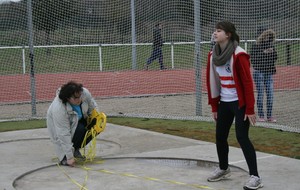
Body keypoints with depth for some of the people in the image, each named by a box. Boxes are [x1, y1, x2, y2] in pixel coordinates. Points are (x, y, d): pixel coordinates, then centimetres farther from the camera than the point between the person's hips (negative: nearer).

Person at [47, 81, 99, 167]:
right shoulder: (59, 109, -39)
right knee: (81, 129, -31)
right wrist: (69, 157, -35)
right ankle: (63, 155, -13)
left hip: (78, 120, 6)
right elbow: (64, 134, -37)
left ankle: (76, 148, 2)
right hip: (58, 125, -6)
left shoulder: (85, 93, -26)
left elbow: (93, 107, -4)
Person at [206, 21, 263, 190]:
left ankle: (255, 176, -4)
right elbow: (212, 81, 11)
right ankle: (223, 169, 34)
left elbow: (248, 83, -17)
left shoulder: (238, 55, -17)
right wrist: (214, 106, 12)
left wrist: (250, 109, -18)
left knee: (242, 137, -11)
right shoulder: (213, 54, 4)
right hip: (224, 103, 7)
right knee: (220, 136, 13)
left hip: (240, 103, -7)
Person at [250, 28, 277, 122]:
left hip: (269, 73, 5)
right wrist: (264, 53, -19)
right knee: (260, 94, -3)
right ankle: (261, 116, 4)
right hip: (259, 72, -5)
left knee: (270, 94, 2)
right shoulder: (256, 46, -7)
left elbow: (275, 58, 11)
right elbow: (253, 59, -13)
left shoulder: (271, 46, 8)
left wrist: (272, 52, -8)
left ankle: (269, 116, 8)